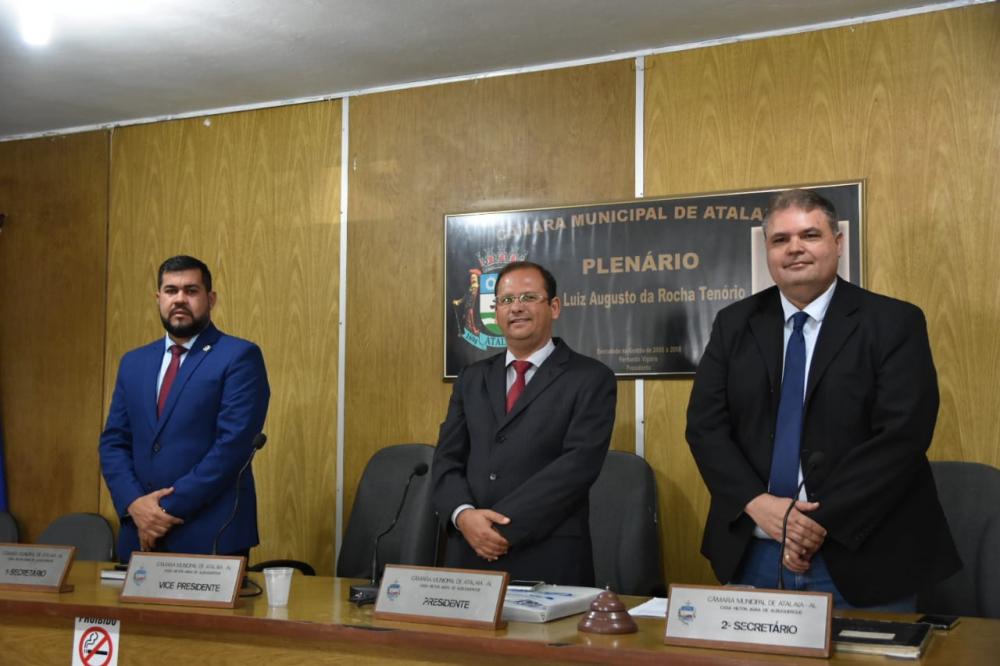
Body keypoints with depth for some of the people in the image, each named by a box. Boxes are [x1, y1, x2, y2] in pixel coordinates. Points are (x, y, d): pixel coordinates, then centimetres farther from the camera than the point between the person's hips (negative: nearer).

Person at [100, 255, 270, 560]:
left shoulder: (239, 357, -6)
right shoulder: (134, 362, 13)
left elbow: (233, 443, -14)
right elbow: (113, 442, 10)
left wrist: (170, 508, -14)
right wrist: (134, 504, -7)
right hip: (141, 534, 5)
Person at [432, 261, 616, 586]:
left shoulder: (590, 378, -1)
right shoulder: (472, 378, 14)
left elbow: (579, 462, -13)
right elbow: (447, 458, 8)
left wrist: (505, 526, -18)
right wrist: (464, 514, -13)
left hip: (549, 560, -4)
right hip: (470, 553, 4)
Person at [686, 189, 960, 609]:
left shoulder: (894, 323, -4)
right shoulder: (735, 324, 7)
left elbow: (903, 435, -12)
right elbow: (705, 425, 1)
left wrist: (822, 521, -16)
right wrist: (758, 504, -13)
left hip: (861, 558, -3)